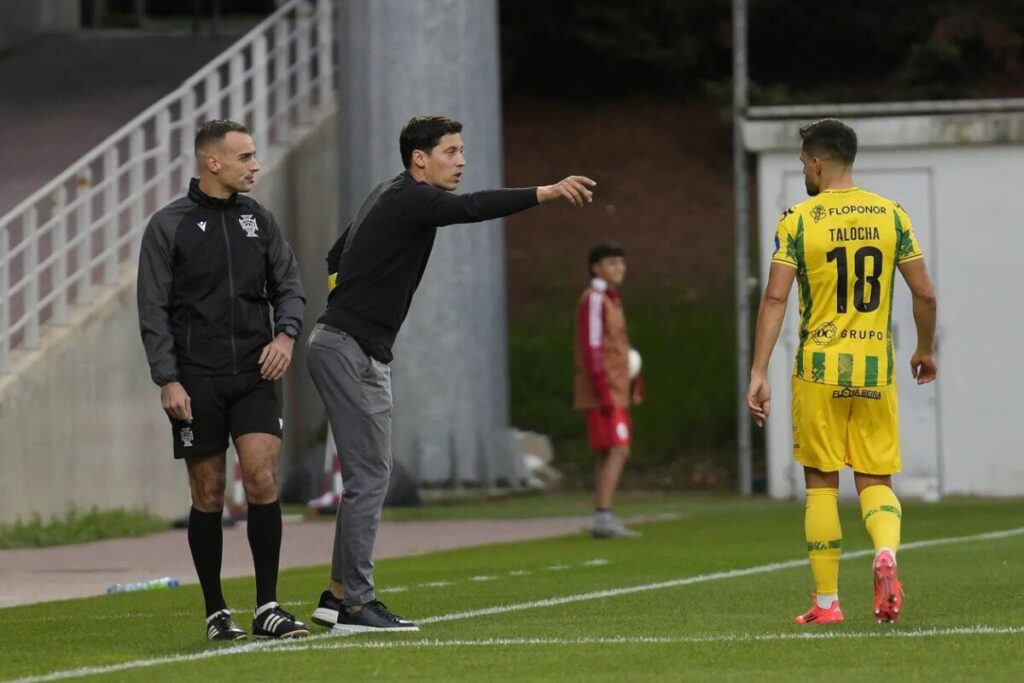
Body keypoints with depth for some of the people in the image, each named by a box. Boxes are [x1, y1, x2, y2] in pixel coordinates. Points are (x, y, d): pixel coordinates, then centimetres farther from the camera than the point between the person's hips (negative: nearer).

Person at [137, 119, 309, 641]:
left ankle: (267, 607, -6)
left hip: (254, 374, 2)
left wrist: (286, 333, -6)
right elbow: (153, 311, -3)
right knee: (208, 495, 2)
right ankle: (216, 613, 11)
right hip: (196, 379, -2)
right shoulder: (168, 226, -2)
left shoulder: (258, 219, 10)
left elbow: (288, 285, 14)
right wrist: (167, 379, -11)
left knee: (261, 476, -12)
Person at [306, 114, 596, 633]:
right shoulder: (412, 200, -14)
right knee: (369, 476, -8)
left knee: (368, 475, 13)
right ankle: (355, 604, -7)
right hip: (352, 351, -10)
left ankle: (340, 593, 17)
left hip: (347, 346, 10)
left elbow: (336, 256, 27)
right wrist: (547, 194, -39)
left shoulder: (391, 198, 17)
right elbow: (473, 207, -31)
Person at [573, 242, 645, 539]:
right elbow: (591, 347, -18)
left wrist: (635, 384, 18)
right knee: (617, 450, -15)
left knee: (609, 454, 9)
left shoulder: (612, 299, 19)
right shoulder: (593, 300, -12)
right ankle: (604, 517, -19)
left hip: (615, 391, 10)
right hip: (603, 392, -10)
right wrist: (604, 391, -23)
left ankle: (603, 520, 11)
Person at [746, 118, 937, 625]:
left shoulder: (798, 220, -4)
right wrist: (926, 351, 22)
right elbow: (924, 293, 5)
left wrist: (758, 373, -10)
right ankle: (886, 554, -21)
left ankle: (826, 602, 9)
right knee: (876, 481, 10)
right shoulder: (891, 215, 4)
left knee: (821, 483, 8)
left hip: (820, 370, -2)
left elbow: (775, 298, -10)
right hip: (876, 369, 2)